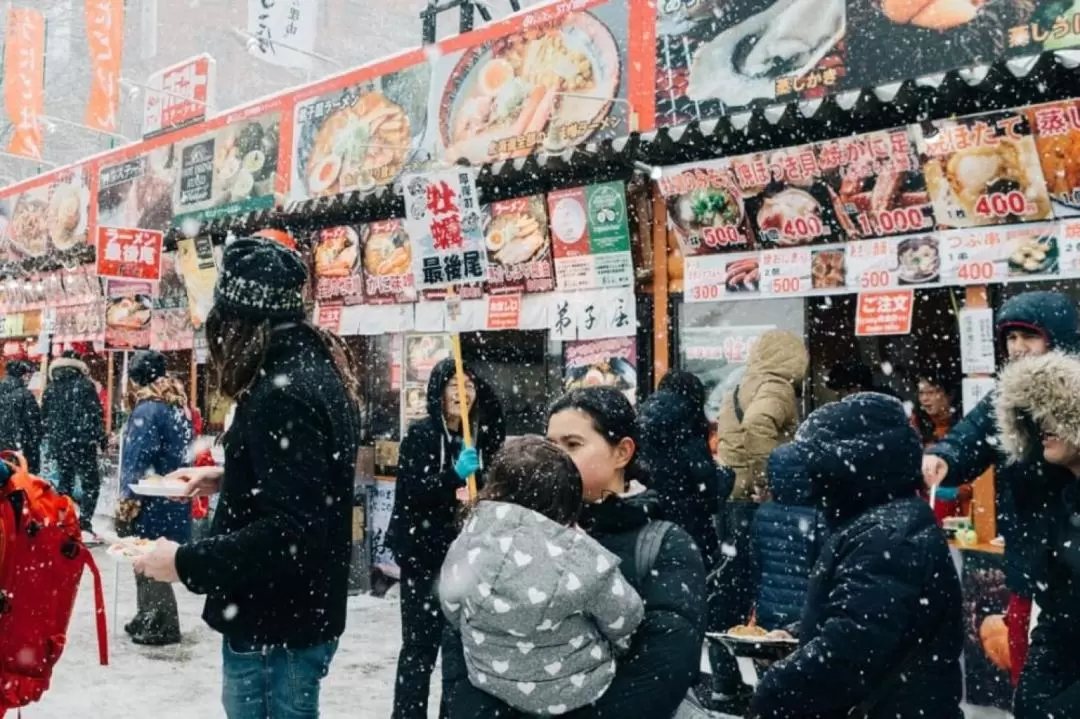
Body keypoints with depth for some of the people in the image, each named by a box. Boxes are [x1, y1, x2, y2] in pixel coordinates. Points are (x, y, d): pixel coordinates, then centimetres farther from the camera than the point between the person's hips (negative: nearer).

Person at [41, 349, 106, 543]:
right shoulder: (85, 385, -5)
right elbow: (96, 414, -9)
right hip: (81, 442, -5)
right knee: (90, 484, 0)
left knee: (65, 481, 17)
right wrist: (102, 439, -2)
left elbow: (44, 418, 13)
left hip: (58, 444, 5)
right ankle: (84, 527, -9)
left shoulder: (50, 388, 9)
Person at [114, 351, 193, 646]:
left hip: (151, 503, -9)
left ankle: (164, 626, 8)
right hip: (171, 499, 9)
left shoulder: (148, 409, -16)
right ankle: (148, 618, 28)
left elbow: (138, 462, -17)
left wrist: (128, 503, -12)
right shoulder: (177, 406, 10)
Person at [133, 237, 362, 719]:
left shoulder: (284, 393, -25)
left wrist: (187, 563, -23)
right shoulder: (314, 369, 6)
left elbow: (290, 532, -30)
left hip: (276, 625, -10)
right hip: (298, 613, 10)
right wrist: (226, 479, 19)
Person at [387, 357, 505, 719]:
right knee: (421, 644, -1)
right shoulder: (420, 434, -8)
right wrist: (455, 475, -27)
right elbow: (411, 492, -16)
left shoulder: (482, 435, 5)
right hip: (424, 554, -4)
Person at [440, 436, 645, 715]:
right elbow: (625, 621, -11)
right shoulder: (581, 558, -29)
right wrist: (606, 650, 11)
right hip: (574, 692, -3)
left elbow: (455, 617, 0)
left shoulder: (463, 547, -18)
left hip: (492, 684, 4)